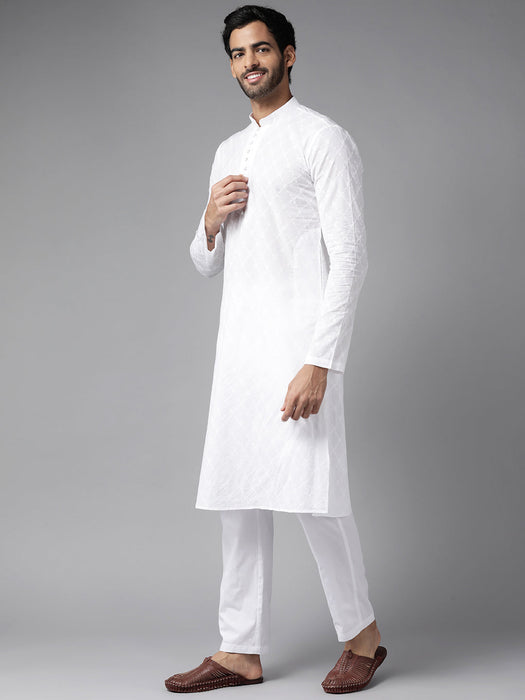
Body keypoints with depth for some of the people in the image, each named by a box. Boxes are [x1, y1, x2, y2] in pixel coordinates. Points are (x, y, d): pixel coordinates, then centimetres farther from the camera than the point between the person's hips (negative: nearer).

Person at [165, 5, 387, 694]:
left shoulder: (324, 139, -2)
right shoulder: (228, 152, 21)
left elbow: (349, 258, -10)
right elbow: (206, 263, 25)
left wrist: (319, 365, -19)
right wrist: (211, 220, 0)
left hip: (299, 346, -7)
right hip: (238, 347, 7)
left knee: (314, 496, -8)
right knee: (240, 500, 6)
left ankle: (362, 636, 12)